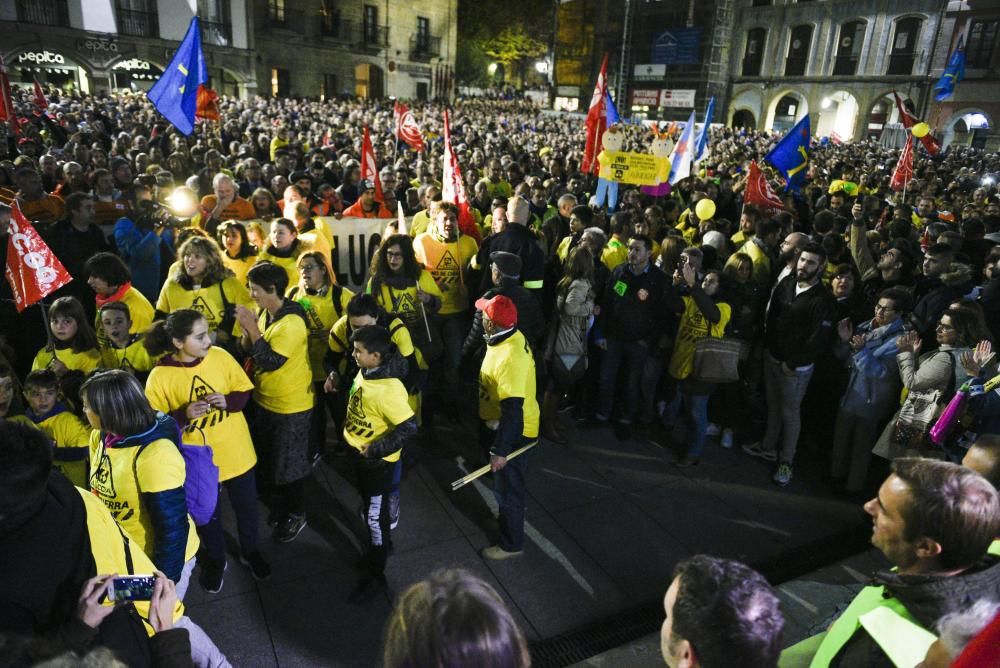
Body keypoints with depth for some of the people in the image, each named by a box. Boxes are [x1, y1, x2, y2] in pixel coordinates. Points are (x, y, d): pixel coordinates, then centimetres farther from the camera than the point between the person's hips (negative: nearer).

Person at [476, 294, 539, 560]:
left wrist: (501, 450, -27)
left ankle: (511, 544, 28)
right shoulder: (512, 337, -4)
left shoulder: (510, 358, -34)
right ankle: (508, 517, 52)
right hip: (503, 424, 9)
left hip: (513, 431, -9)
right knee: (505, 483, 29)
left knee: (507, 486, 9)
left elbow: (512, 409, -33)